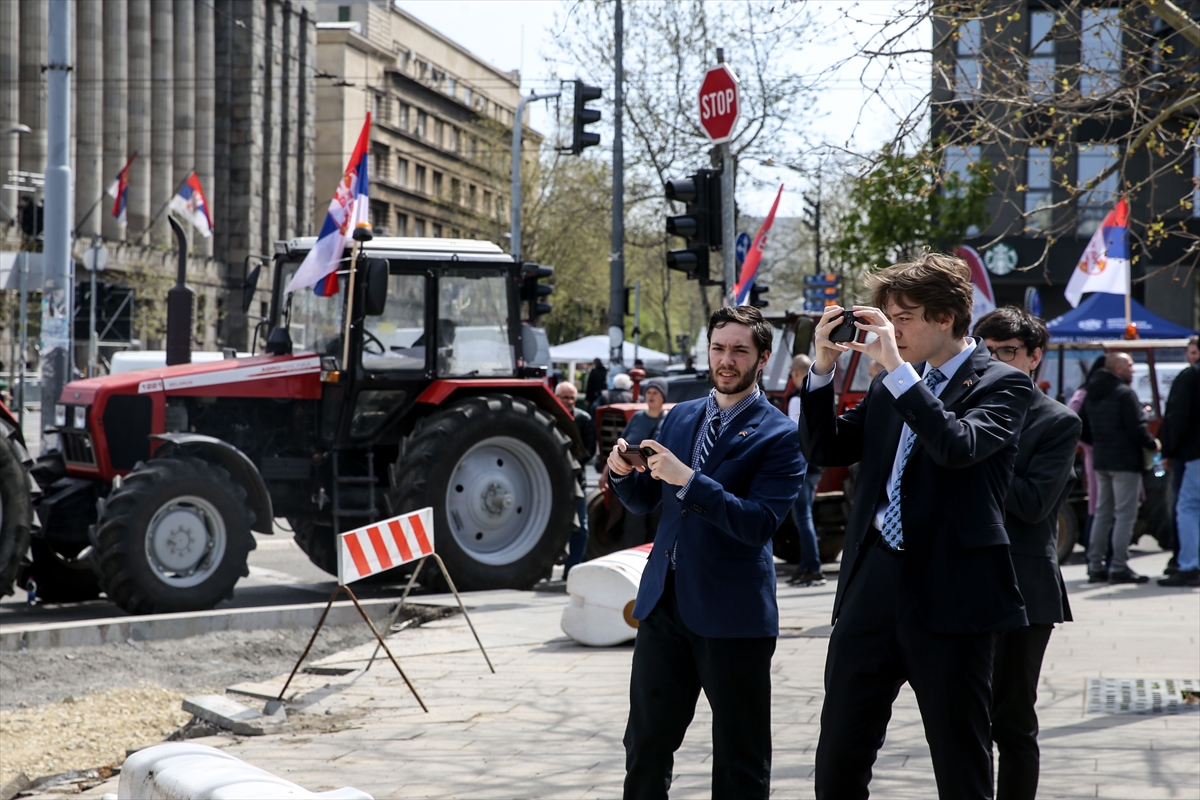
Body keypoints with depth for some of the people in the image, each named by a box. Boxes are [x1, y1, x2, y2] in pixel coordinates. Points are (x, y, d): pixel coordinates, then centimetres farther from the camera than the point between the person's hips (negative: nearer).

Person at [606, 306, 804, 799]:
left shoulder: (778, 436, -8)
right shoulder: (680, 417, 12)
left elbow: (759, 524, -19)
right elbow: (645, 503, 17)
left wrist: (688, 480, -24)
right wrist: (623, 473, -4)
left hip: (733, 614, -6)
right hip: (664, 604, 6)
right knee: (646, 746, 11)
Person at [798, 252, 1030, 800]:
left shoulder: (1002, 384, -3)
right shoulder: (890, 385, 14)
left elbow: (957, 447, -21)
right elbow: (824, 450, 13)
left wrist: (896, 368, -21)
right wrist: (824, 366, 1)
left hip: (948, 593, -5)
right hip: (872, 584, 5)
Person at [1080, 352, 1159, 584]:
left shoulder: (1092, 395, 12)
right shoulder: (1125, 394, -14)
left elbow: (1084, 432, 16)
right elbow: (1136, 429, -19)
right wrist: (1153, 444, -3)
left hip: (1101, 461, 8)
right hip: (1125, 461, -8)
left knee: (1103, 513, 13)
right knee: (1125, 514, -5)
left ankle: (1095, 566, 14)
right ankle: (1119, 567, -8)